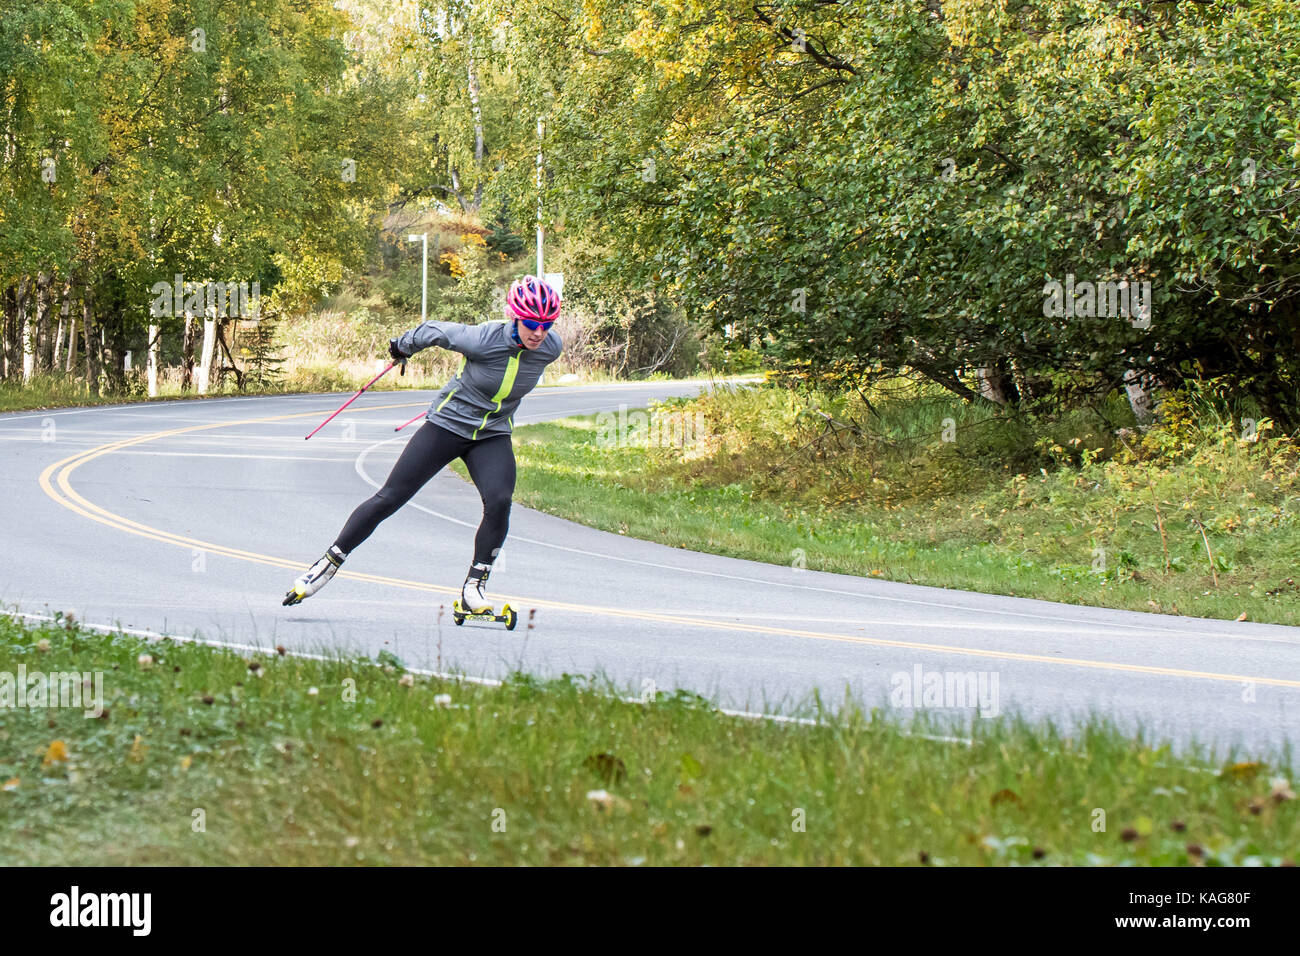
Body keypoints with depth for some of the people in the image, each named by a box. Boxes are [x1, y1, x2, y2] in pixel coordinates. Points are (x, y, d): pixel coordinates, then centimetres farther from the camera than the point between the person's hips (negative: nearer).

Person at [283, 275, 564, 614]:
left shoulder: (551, 347, -15)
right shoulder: (483, 339, -27)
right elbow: (435, 331, -9)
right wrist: (402, 346, 11)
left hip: (492, 436, 3)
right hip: (448, 424, -3)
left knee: (499, 501, -23)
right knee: (390, 497, -3)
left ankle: (474, 586, -8)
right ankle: (329, 563, 11)